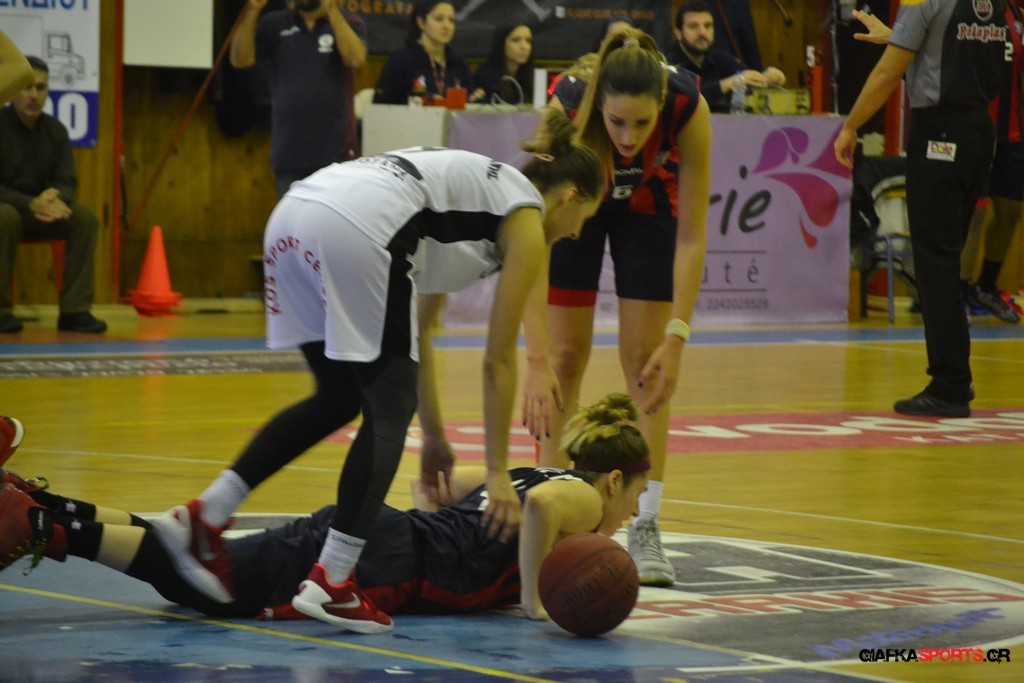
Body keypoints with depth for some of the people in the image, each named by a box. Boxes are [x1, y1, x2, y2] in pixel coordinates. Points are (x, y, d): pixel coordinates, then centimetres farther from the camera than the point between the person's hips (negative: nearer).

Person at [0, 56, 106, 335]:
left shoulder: (55, 130, 1)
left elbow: (68, 183, -1)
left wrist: (54, 197, -28)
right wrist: (31, 204, -35)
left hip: (41, 209, 5)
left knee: (85, 218, -22)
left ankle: (75, 310, -21)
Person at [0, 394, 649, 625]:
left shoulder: (521, 475, 26)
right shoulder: (584, 499, 0)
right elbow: (541, 505, -25)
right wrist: (532, 598, -17)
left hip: (371, 531, 8)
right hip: (379, 566, -8)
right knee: (208, 580, -18)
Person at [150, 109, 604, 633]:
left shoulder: (477, 182, 35)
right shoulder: (528, 221, 14)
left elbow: (416, 325, 39)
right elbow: (498, 362, 13)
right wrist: (497, 472, 19)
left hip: (293, 213, 8)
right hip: (357, 230, -8)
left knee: (339, 399, 20)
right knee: (390, 409, 3)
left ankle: (203, 518, 13)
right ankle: (328, 583, -5)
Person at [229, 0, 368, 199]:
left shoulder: (348, 23, 4)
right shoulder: (274, 25, 9)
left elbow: (356, 58, -15)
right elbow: (240, 60, -3)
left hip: (336, 154, -2)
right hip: (289, 155, 2)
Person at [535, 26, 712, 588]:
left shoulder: (689, 109, -38)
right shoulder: (568, 104, -40)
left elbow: (692, 236, -29)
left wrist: (676, 339, -34)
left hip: (648, 206, 0)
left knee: (645, 362, -5)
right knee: (565, 357, -2)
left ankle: (646, 529, -2)